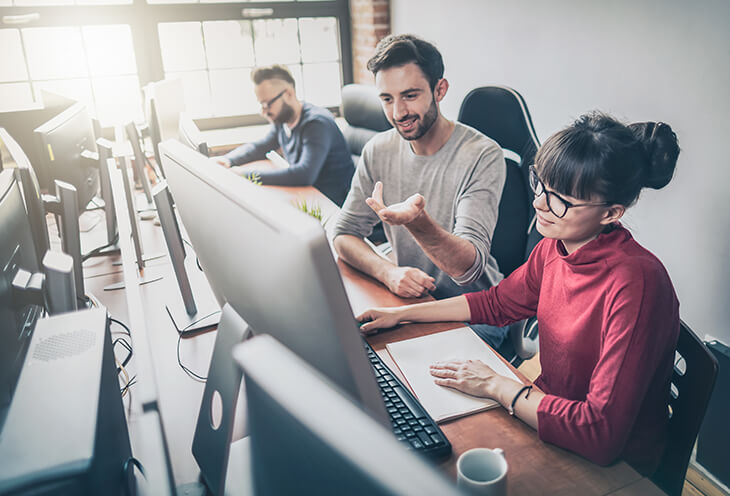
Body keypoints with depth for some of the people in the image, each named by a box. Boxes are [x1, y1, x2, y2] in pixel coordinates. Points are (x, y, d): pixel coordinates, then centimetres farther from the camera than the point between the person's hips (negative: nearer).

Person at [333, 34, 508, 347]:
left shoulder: (483, 156, -18)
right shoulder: (378, 151, -2)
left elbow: (469, 267, -26)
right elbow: (344, 236, -3)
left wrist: (417, 220, -46)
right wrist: (388, 271, -23)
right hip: (407, 297, 4)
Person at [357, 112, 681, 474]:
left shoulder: (635, 284, -30)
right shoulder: (555, 247, -7)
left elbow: (602, 434, -31)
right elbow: (498, 303, 10)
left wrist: (494, 386, -22)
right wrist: (403, 314, 6)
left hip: (612, 467, -6)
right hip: (547, 408, 6)